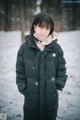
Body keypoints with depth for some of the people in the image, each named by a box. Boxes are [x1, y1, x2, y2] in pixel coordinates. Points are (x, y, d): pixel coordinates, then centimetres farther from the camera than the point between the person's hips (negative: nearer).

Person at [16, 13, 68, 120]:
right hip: (30, 100, 0)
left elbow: (62, 70, 4)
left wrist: (58, 86, -3)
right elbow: (20, 72, 1)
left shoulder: (56, 48, -3)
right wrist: (24, 90, -4)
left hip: (51, 100, 0)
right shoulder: (25, 47, -3)